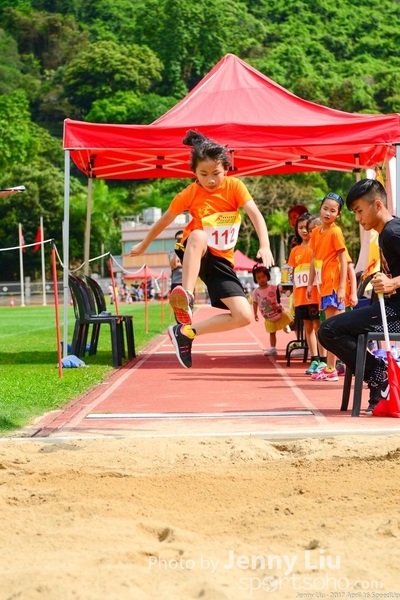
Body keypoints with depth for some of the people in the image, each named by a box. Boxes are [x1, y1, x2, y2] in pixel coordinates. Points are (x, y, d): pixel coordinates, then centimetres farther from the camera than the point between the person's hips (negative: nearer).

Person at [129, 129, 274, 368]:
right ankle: (186, 297, -43)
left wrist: (265, 245, -39)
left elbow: (255, 214, -22)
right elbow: (165, 221, 6)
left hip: (221, 260, 2)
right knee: (198, 235, -41)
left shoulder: (234, 186, -10)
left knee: (244, 316, -12)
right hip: (195, 256, -2)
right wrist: (143, 245, 16)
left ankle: (186, 332, -2)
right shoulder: (190, 194, -10)